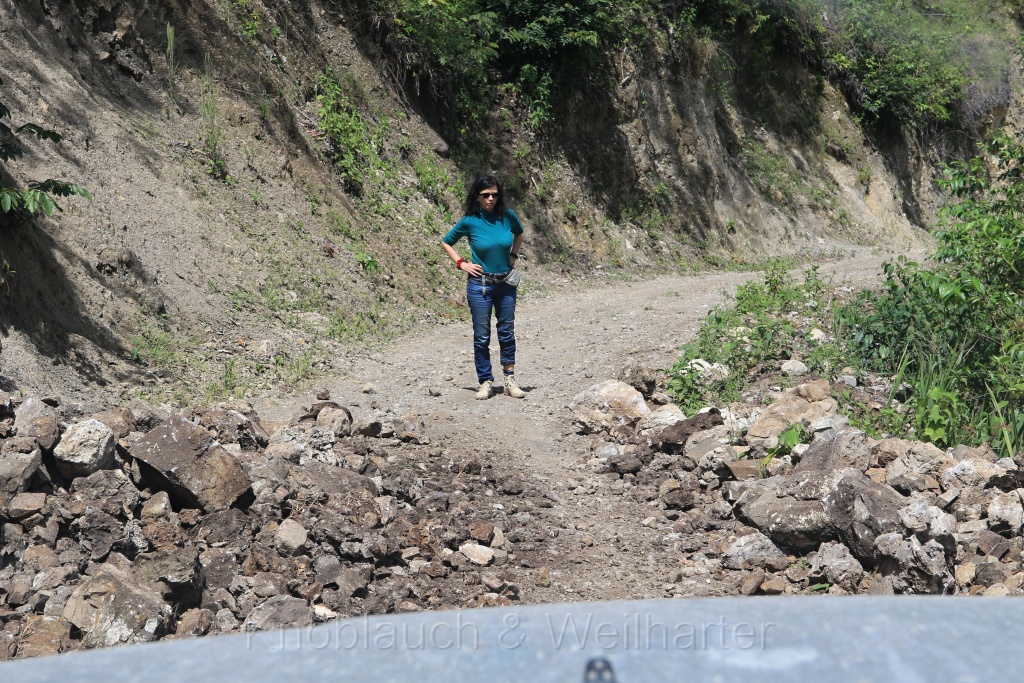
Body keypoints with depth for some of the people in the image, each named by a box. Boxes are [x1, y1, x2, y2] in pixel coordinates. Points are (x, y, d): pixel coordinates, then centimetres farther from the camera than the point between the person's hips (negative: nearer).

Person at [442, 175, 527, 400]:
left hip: (506, 283, 2)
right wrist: (461, 264, -3)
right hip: (480, 285, -2)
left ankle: (510, 381, 17)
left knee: (507, 332, 8)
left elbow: (519, 234, 21)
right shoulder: (470, 221, -8)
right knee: (482, 336, 3)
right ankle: (486, 382, 13)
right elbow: (446, 242, 7)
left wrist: (513, 256, 8)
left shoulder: (508, 216, -3)